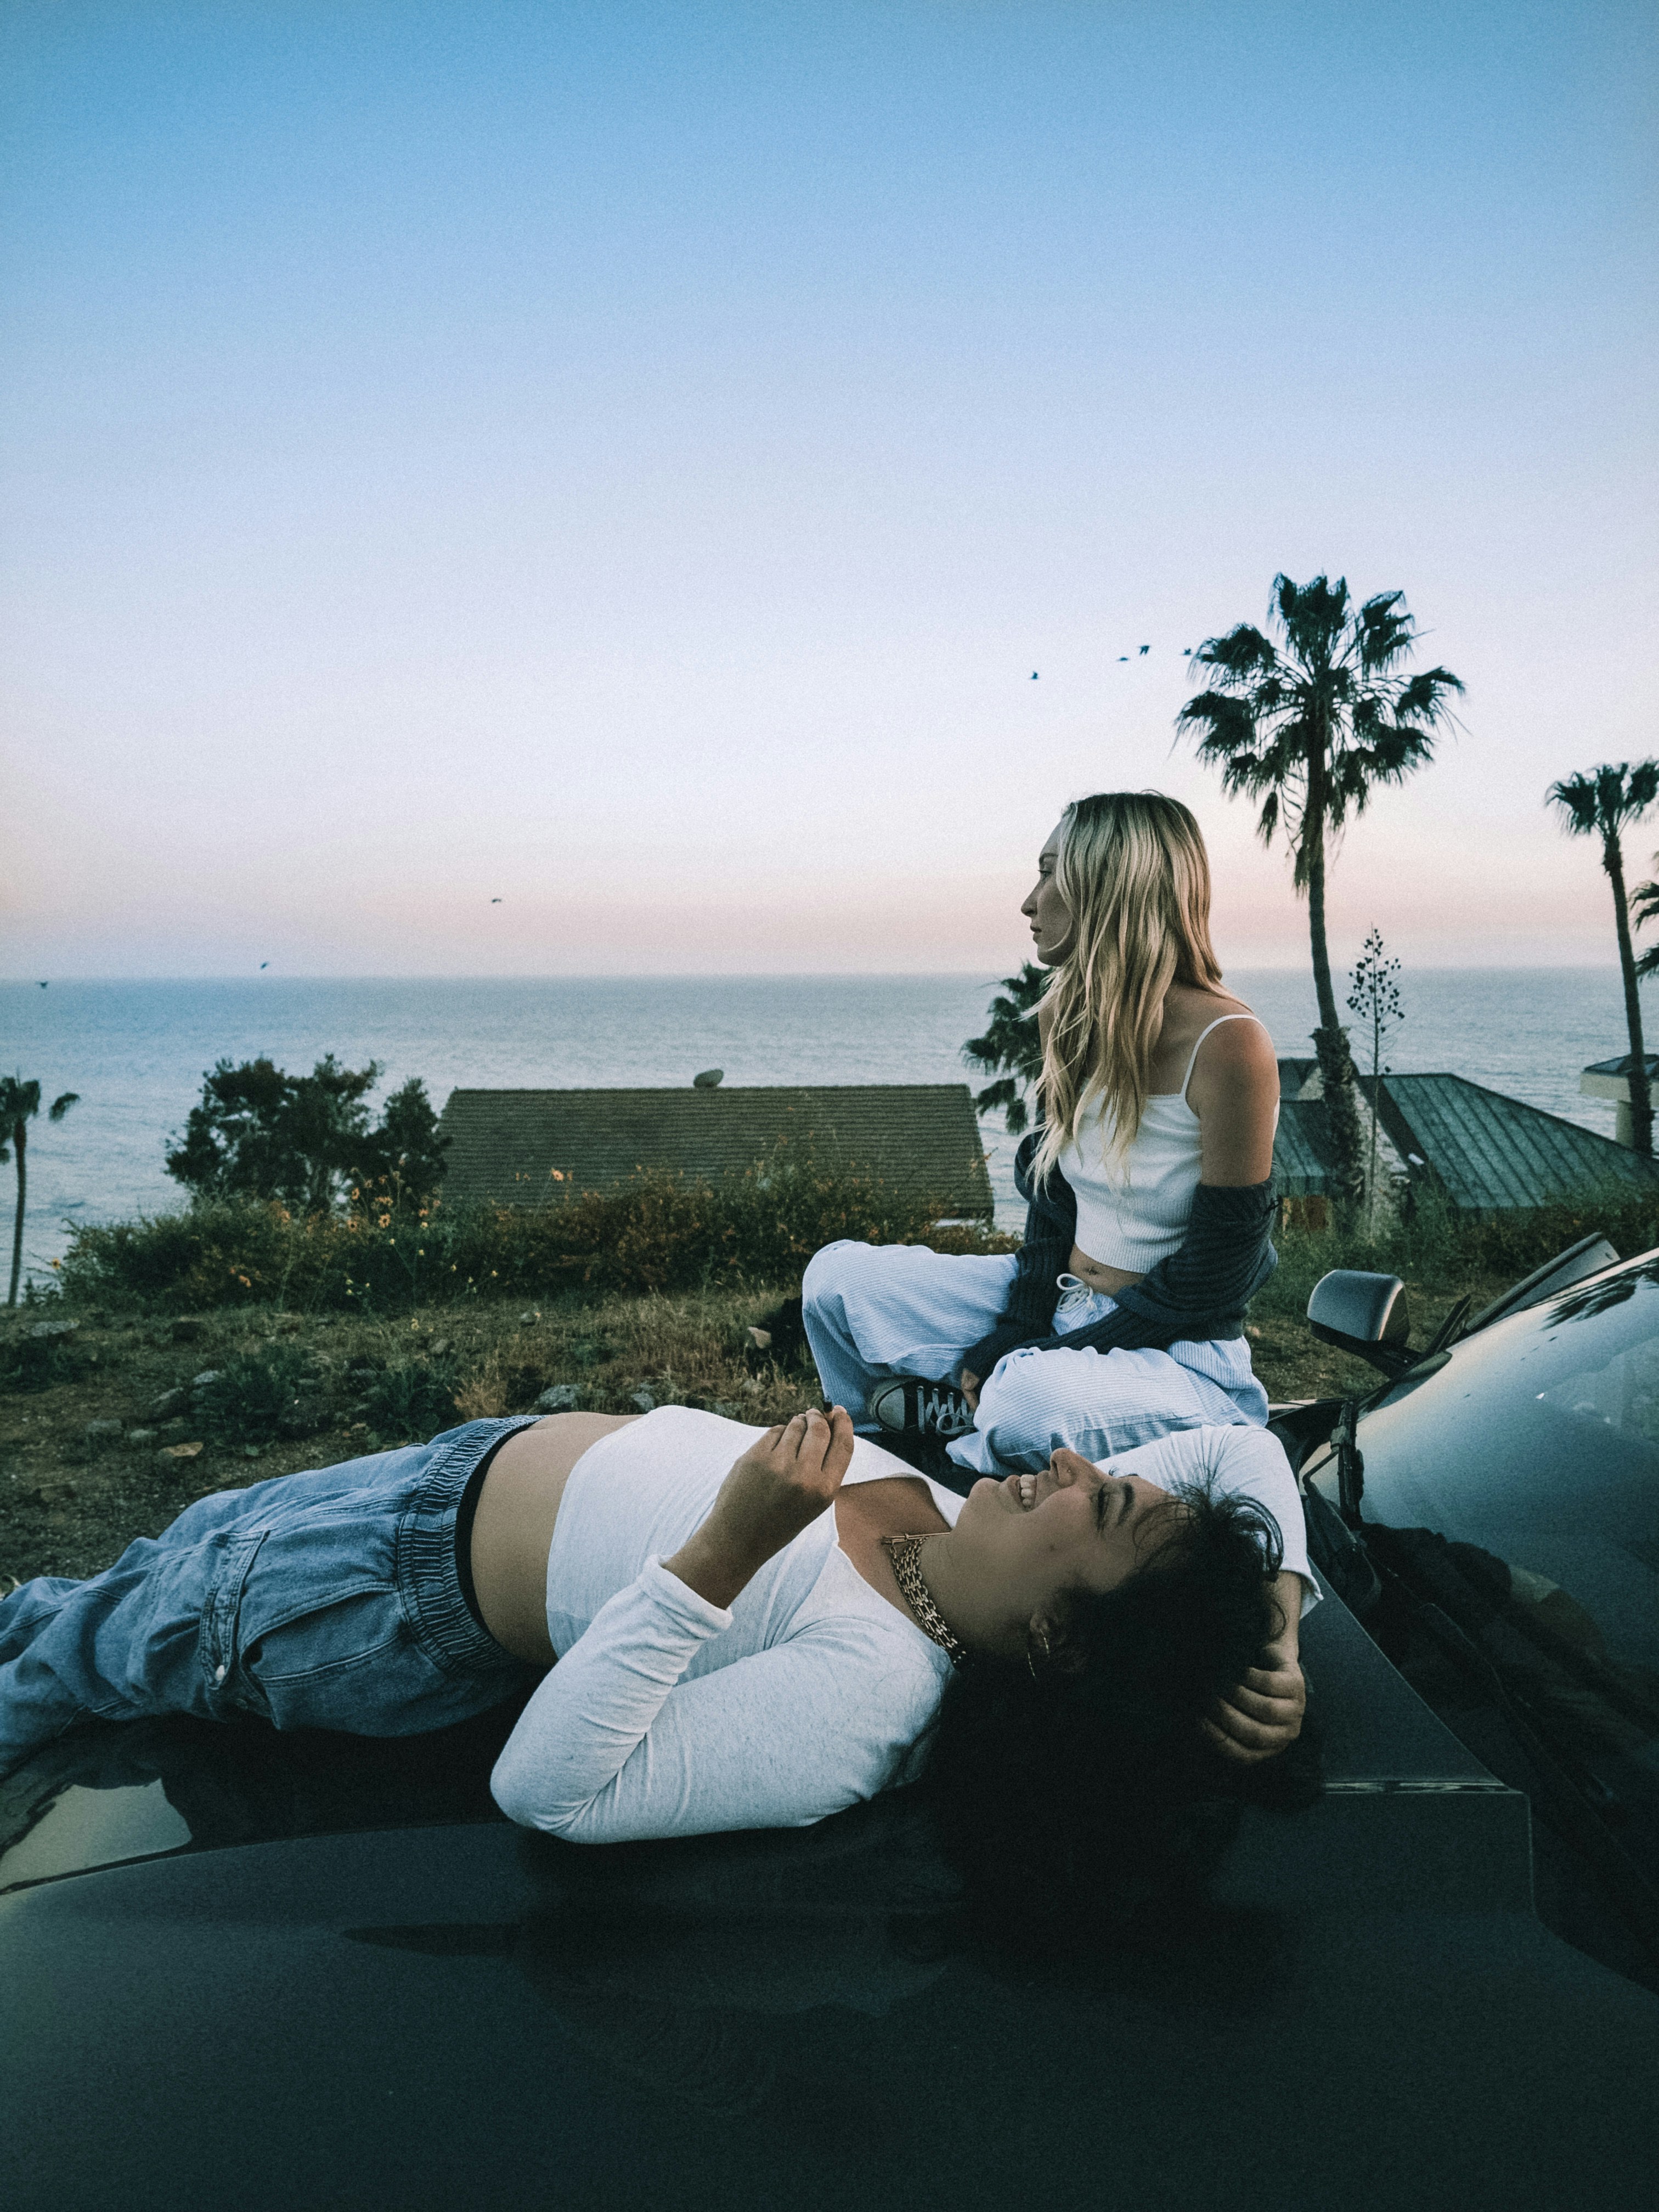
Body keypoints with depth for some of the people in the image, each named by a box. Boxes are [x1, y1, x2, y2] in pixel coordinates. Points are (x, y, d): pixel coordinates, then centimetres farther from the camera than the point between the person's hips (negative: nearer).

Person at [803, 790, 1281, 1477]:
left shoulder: (1227, 1046, -22)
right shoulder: (1066, 1017, 2)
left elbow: (1214, 1273, -18)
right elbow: (1049, 1192, 8)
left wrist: (1039, 1359, -17)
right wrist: (1010, 1339, -6)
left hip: (1175, 1347, -7)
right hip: (1054, 1303, 7)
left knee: (1034, 1405, -38)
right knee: (837, 1276, -1)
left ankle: (952, 1413, -7)